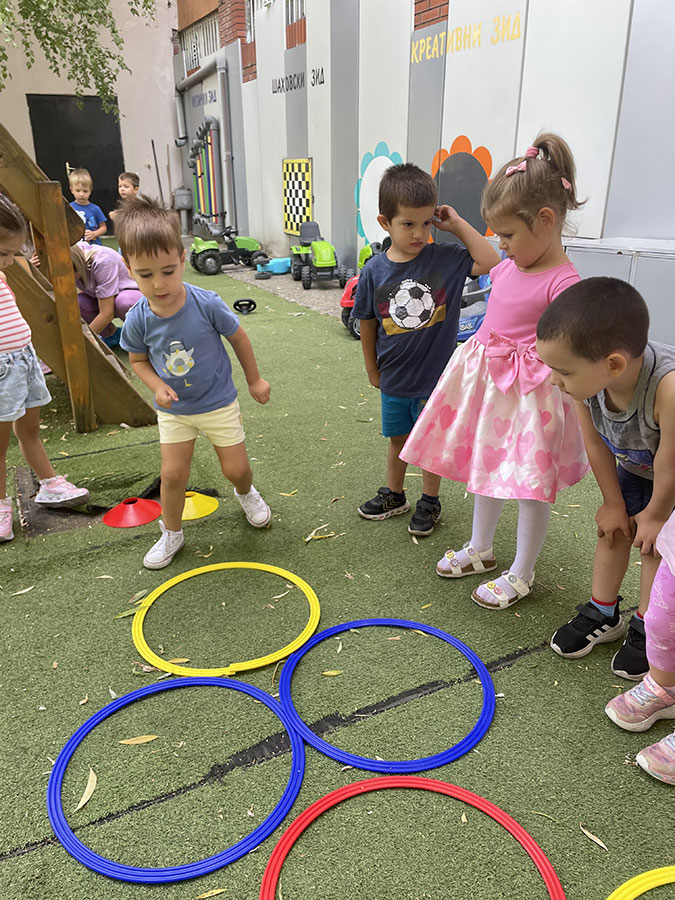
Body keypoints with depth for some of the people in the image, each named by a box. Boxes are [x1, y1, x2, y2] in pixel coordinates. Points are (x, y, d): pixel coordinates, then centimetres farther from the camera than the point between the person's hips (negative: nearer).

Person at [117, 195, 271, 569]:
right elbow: (138, 359, 3)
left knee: (236, 469, 6)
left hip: (218, 403, -1)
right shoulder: (138, 320, -16)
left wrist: (254, 380, 4)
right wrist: (157, 386, -17)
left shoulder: (206, 305, -24)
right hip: (173, 409, 2)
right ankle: (171, 534, 28)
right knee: (172, 474, 3)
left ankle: (246, 493, 44)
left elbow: (238, 338, -7)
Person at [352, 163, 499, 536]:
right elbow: (367, 324, 1)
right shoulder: (375, 271, -9)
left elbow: (491, 263, -21)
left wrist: (457, 224, -18)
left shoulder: (445, 259, -11)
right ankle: (394, 495, 41)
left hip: (435, 377, -2)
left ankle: (429, 502, 34)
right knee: (397, 439, 20)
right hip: (393, 379, 2)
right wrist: (372, 369, 8)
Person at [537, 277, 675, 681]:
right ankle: (603, 615, 28)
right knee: (614, 530, 10)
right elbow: (596, 443, -14)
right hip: (632, 463, 5)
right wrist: (614, 502, -2)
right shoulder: (589, 376, -31)